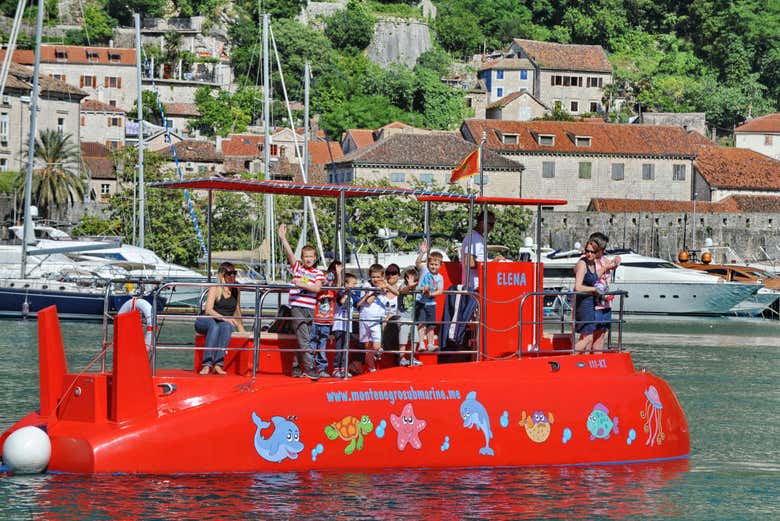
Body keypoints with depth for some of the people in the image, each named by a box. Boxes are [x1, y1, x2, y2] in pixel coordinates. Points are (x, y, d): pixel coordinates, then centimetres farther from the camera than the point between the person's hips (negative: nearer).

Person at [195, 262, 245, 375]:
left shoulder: (236, 290, 13)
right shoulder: (215, 288, -4)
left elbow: (237, 311, 24)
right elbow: (208, 310, -14)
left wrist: (241, 330, 23)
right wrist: (223, 318, -27)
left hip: (226, 323, 3)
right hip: (206, 321, -3)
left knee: (226, 327, -35)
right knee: (214, 327, -40)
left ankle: (218, 364, -46)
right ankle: (206, 364, -48)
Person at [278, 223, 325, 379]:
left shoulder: (318, 273, 8)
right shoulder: (297, 267, 6)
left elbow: (317, 288, -8)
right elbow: (289, 253, -5)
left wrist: (302, 284, -19)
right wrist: (282, 238, -16)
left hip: (310, 309, 3)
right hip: (297, 307, -3)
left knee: (303, 340, 8)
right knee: (304, 340, -10)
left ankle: (297, 368, 18)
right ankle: (309, 368, -12)